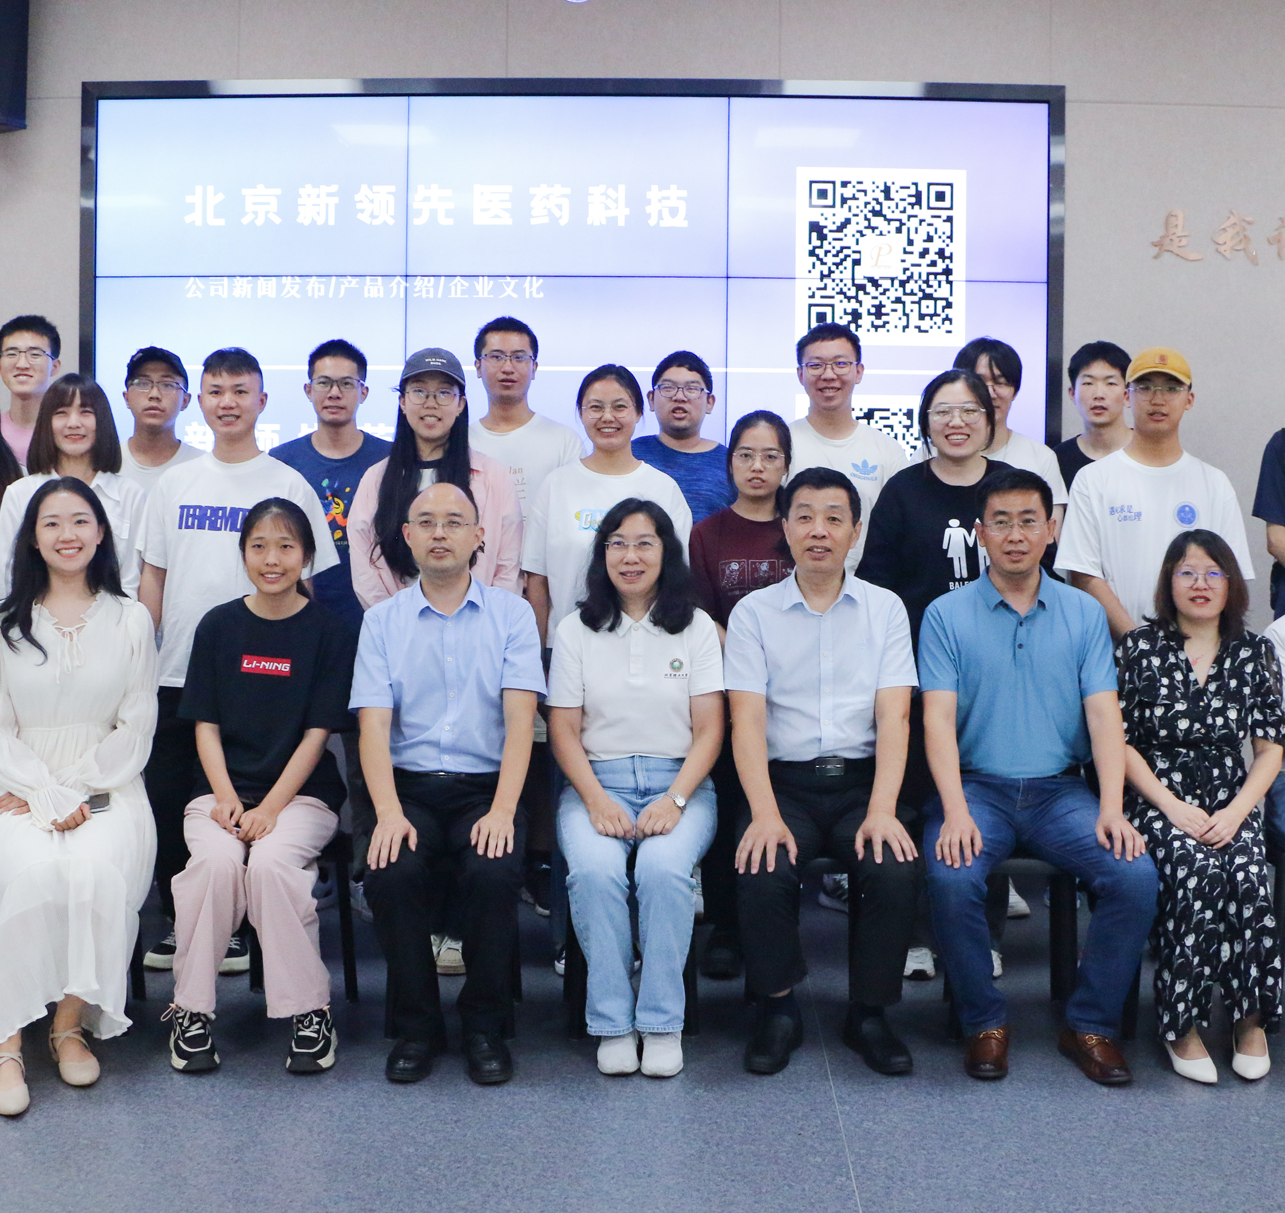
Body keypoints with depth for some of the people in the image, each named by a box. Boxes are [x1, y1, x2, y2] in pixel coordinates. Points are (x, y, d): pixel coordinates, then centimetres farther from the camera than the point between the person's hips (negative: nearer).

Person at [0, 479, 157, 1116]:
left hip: (107, 788, 0)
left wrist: (75, 791, -6)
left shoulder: (131, 620, 9)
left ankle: (71, 1022, -16)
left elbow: (136, 729, 5)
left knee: (97, 870, -31)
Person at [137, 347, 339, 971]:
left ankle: (239, 930, 14)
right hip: (177, 673, 3)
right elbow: (152, 577, 13)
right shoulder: (174, 484, 11)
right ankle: (178, 925, 20)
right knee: (166, 800, 5)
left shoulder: (288, 485, 2)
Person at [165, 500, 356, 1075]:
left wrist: (270, 807, -13)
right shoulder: (219, 626, 8)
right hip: (222, 788, 2)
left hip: (302, 791, -2)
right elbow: (206, 724, 7)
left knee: (272, 860, -31)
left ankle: (308, 1010, -17)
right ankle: (190, 1008, -14)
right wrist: (226, 798, -10)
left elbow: (318, 733, -2)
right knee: (216, 859, -29)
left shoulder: (328, 632, 2)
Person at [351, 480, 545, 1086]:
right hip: (410, 786, 1)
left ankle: (485, 1025, -6)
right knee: (391, 872, -28)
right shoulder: (382, 620, 9)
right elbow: (373, 724, -1)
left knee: (495, 872, -29)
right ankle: (416, 1027, -5)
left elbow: (520, 719, -4)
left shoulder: (511, 614, 6)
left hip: (485, 786, -1)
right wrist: (389, 812, -17)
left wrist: (502, 810, -18)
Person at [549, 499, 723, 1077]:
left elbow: (709, 731, 3)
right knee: (594, 870, -31)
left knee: (664, 868, -32)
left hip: (679, 783, 0)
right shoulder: (576, 630, 10)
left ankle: (662, 1023, -19)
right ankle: (612, 1024, -18)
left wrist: (675, 800, -12)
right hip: (596, 781, 1)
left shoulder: (696, 627, 9)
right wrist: (596, 799, -11)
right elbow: (564, 730, 6)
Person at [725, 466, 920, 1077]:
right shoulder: (753, 612, 6)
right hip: (785, 782, 0)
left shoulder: (885, 608, 8)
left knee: (895, 872, -27)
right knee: (763, 875, -28)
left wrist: (882, 810, -16)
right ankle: (778, 1010, -2)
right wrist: (765, 814, -18)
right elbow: (746, 718, -3)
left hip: (862, 780, 1)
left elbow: (893, 716, -1)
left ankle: (870, 1013, -2)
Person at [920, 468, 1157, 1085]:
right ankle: (985, 1022, -5)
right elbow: (938, 718, -6)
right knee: (951, 878, -30)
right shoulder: (946, 614, 2)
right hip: (977, 785, -2)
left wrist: (1112, 809, -13)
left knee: (1136, 874, -23)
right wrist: (955, 813, -20)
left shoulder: (1084, 613, 9)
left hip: (1060, 789, 2)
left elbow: (1104, 714, 1)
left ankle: (1092, 1024, -1)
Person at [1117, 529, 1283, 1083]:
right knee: (1196, 870, -32)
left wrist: (1236, 811, -9)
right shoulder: (1140, 647, 1)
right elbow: (1119, 742, -2)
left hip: (1230, 801, 2)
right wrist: (1173, 808, -12)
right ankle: (1180, 1024, -18)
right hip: (1157, 798, -2)